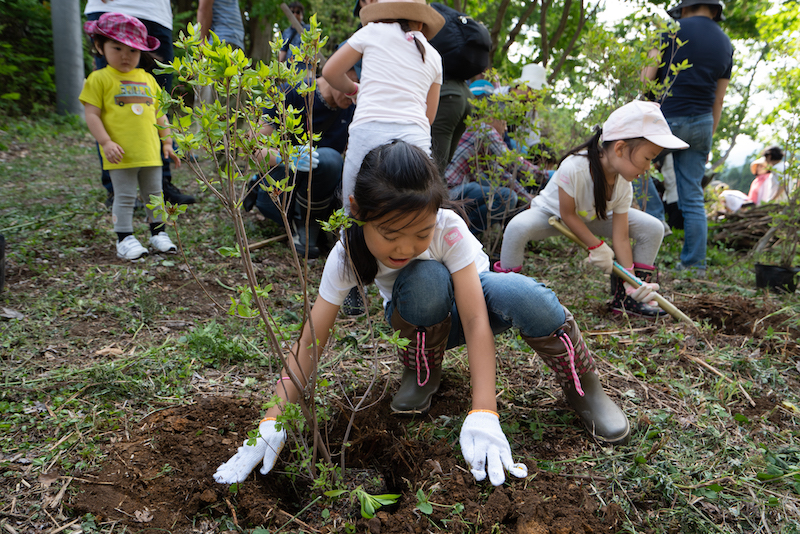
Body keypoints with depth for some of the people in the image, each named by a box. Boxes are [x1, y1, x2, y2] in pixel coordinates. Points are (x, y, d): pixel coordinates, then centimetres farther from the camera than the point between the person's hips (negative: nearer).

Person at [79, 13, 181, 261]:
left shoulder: (147, 79, 12)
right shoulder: (99, 79, -3)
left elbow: (159, 113, 17)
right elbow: (92, 115, -7)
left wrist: (167, 142, 13)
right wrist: (106, 143, -17)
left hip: (150, 152, 5)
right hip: (120, 154, -5)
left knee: (155, 194, 14)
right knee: (124, 197, 1)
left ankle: (158, 233, 27)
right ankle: (124, 238, 11)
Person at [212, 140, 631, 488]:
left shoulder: (448, 228, -33)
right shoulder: (347, 254, -29)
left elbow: (475, 320, -37)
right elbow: (310, 342, -29)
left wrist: (483, 415, -46)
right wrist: (272, 422, -37)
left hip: (470, 294, 0)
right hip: (421, 318, 1)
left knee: (526, 298, -38)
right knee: (425, 280, -39)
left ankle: (583, 386, -9)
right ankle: (422, 373, -10)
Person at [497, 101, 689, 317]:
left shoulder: (624, 184, -20)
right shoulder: (573, 168, -38)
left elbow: (620, 236, -17)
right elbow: (567, 214, -24)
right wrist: (596, 246, -22)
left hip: (595, 217, 5)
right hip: (552, 213, -5)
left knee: (653, 228, -10)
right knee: (518, 227, -40)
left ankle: (626, 296, 2)